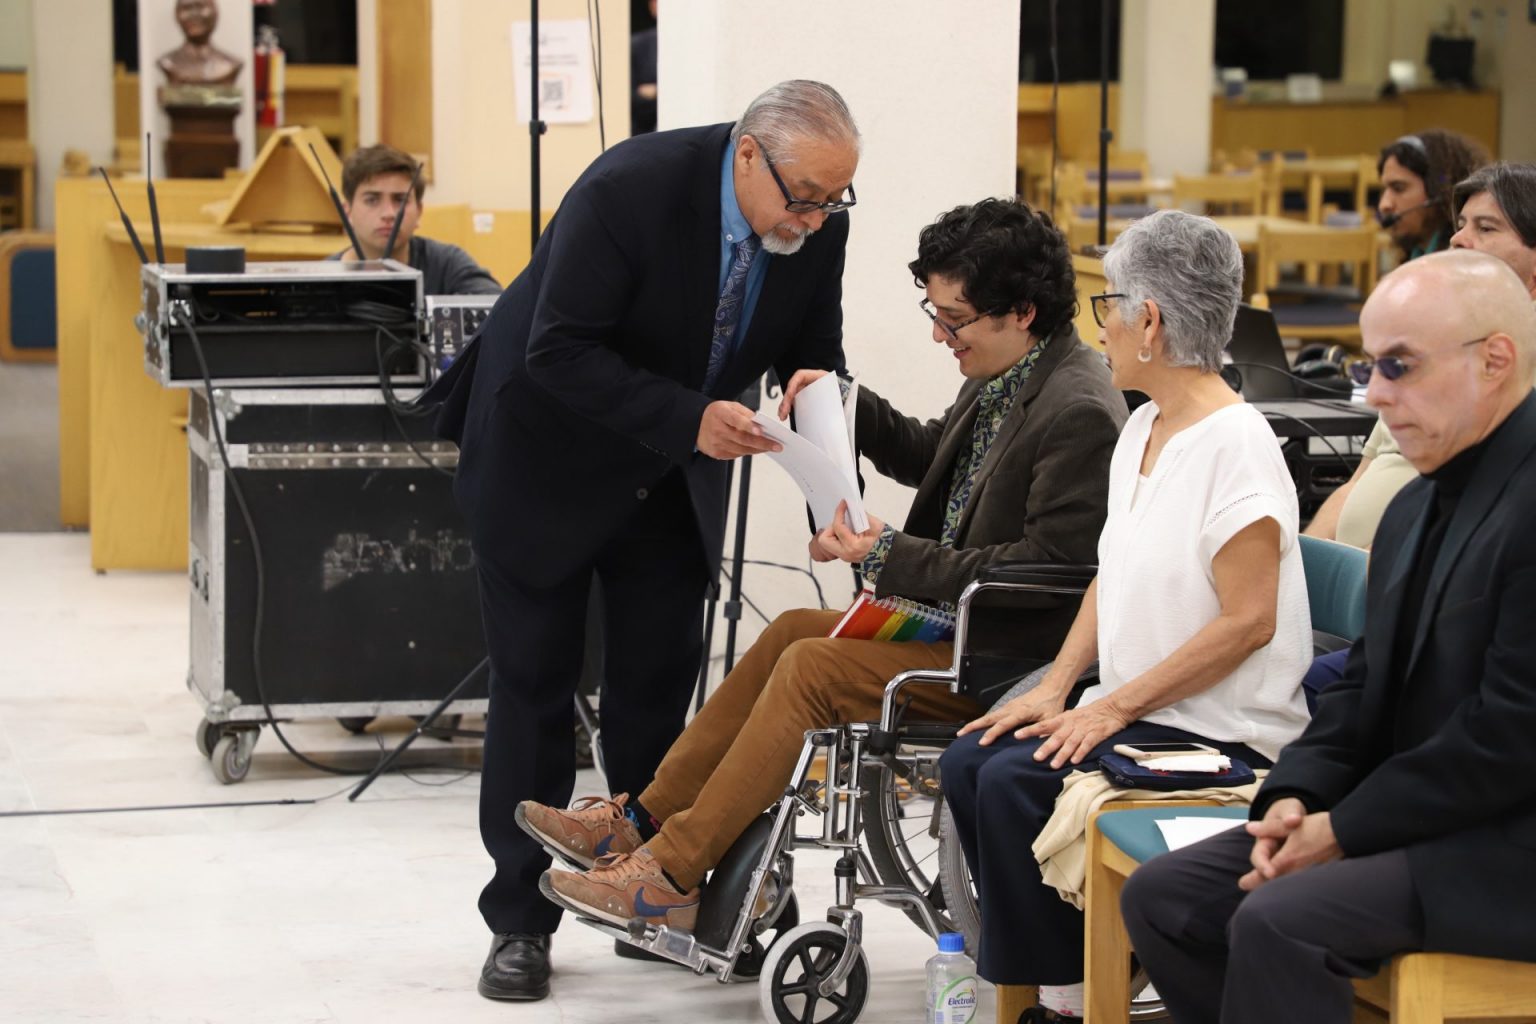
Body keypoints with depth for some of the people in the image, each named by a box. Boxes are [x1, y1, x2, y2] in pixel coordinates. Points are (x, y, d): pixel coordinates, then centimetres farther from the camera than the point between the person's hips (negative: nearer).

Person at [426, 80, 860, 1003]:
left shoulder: (819, 225, -15)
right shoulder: (631, 188, -32)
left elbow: (814, 350, -1)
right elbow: (560, 352, -31)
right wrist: (690, 420, -39)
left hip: (674, 475, 5)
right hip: (550, 458, -5)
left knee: (659, 689, 5)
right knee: (535, 686, 1)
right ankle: (521, 921, 9)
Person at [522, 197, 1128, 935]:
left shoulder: (1078, 412, -22)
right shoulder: (1001, 379, 9)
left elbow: (1047, 565, -25)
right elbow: (926, 455, 27)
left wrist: (893, 557, -22)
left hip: (1010, 659, -10)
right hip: (953, 617, 10)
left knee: (812, 667, -17)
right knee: (793, 631, 8)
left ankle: (671, 875, -12)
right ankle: (643, 821, 11)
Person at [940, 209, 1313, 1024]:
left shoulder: (1236, 444, -18)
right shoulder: (1142, 430, 11)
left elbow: (1248, 622, -21)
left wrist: (1114, 709, -20)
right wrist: (1055, 688, 3)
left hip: (1220, 731, -9)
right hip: (1130, 710, 9)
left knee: (1015, 781, -21)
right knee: (968, 761, -4)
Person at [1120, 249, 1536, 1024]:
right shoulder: (1415, 508, 14)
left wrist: (1346, 830, -15)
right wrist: (1296, 798, -2)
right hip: (1424, 819, 10)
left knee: (1278, 923, -28)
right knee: (1162, 897, 1)